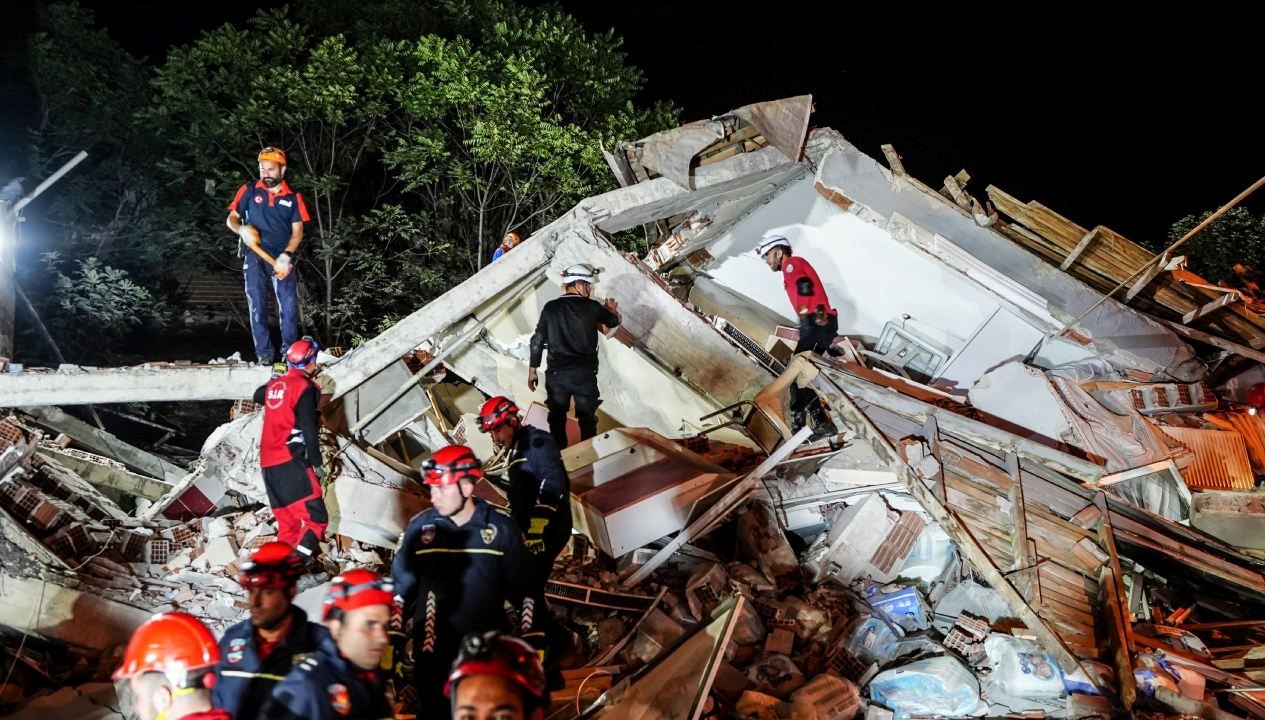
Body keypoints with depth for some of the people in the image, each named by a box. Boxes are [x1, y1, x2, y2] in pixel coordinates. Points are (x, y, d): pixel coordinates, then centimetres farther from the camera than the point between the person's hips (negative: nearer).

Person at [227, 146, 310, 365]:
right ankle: (264, 352, 2)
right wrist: (242, 229, -13)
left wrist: (286, 255, -13)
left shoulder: (293, 197, 6)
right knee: (257, 305, -3)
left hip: (282, 257, 0)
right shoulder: (249, 191, 5)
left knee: (289, 305, -7)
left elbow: (297, 231, 3)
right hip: (255, 256, 0)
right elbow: (231, 219, 11)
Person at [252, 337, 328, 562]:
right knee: (315, 518, -11)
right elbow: (309, 429, -14)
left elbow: (258, 396, 38)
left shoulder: (274, 384, 13)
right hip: (291, 461, -8)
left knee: (287, 522, 14)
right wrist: (316, 463, -9)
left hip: (268, 463, 8)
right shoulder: (305, 388, -8)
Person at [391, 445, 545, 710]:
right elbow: (401, 587, 6)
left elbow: (524, 587, 0)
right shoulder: (419, 527, -3)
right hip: (433, 649, 1)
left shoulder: (501, 527, -6)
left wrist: (535, 642, -2)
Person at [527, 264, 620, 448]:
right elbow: (613, 322, 13)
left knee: (557, 417, 15)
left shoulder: (550, 307, -2)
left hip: (556, 373, 2)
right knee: (587, 418, 12)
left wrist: (532, 370, 6)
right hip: (584, 373, -2)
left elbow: (538, 340, -1)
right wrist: (613, 311, 36)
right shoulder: (592, 307, -6)